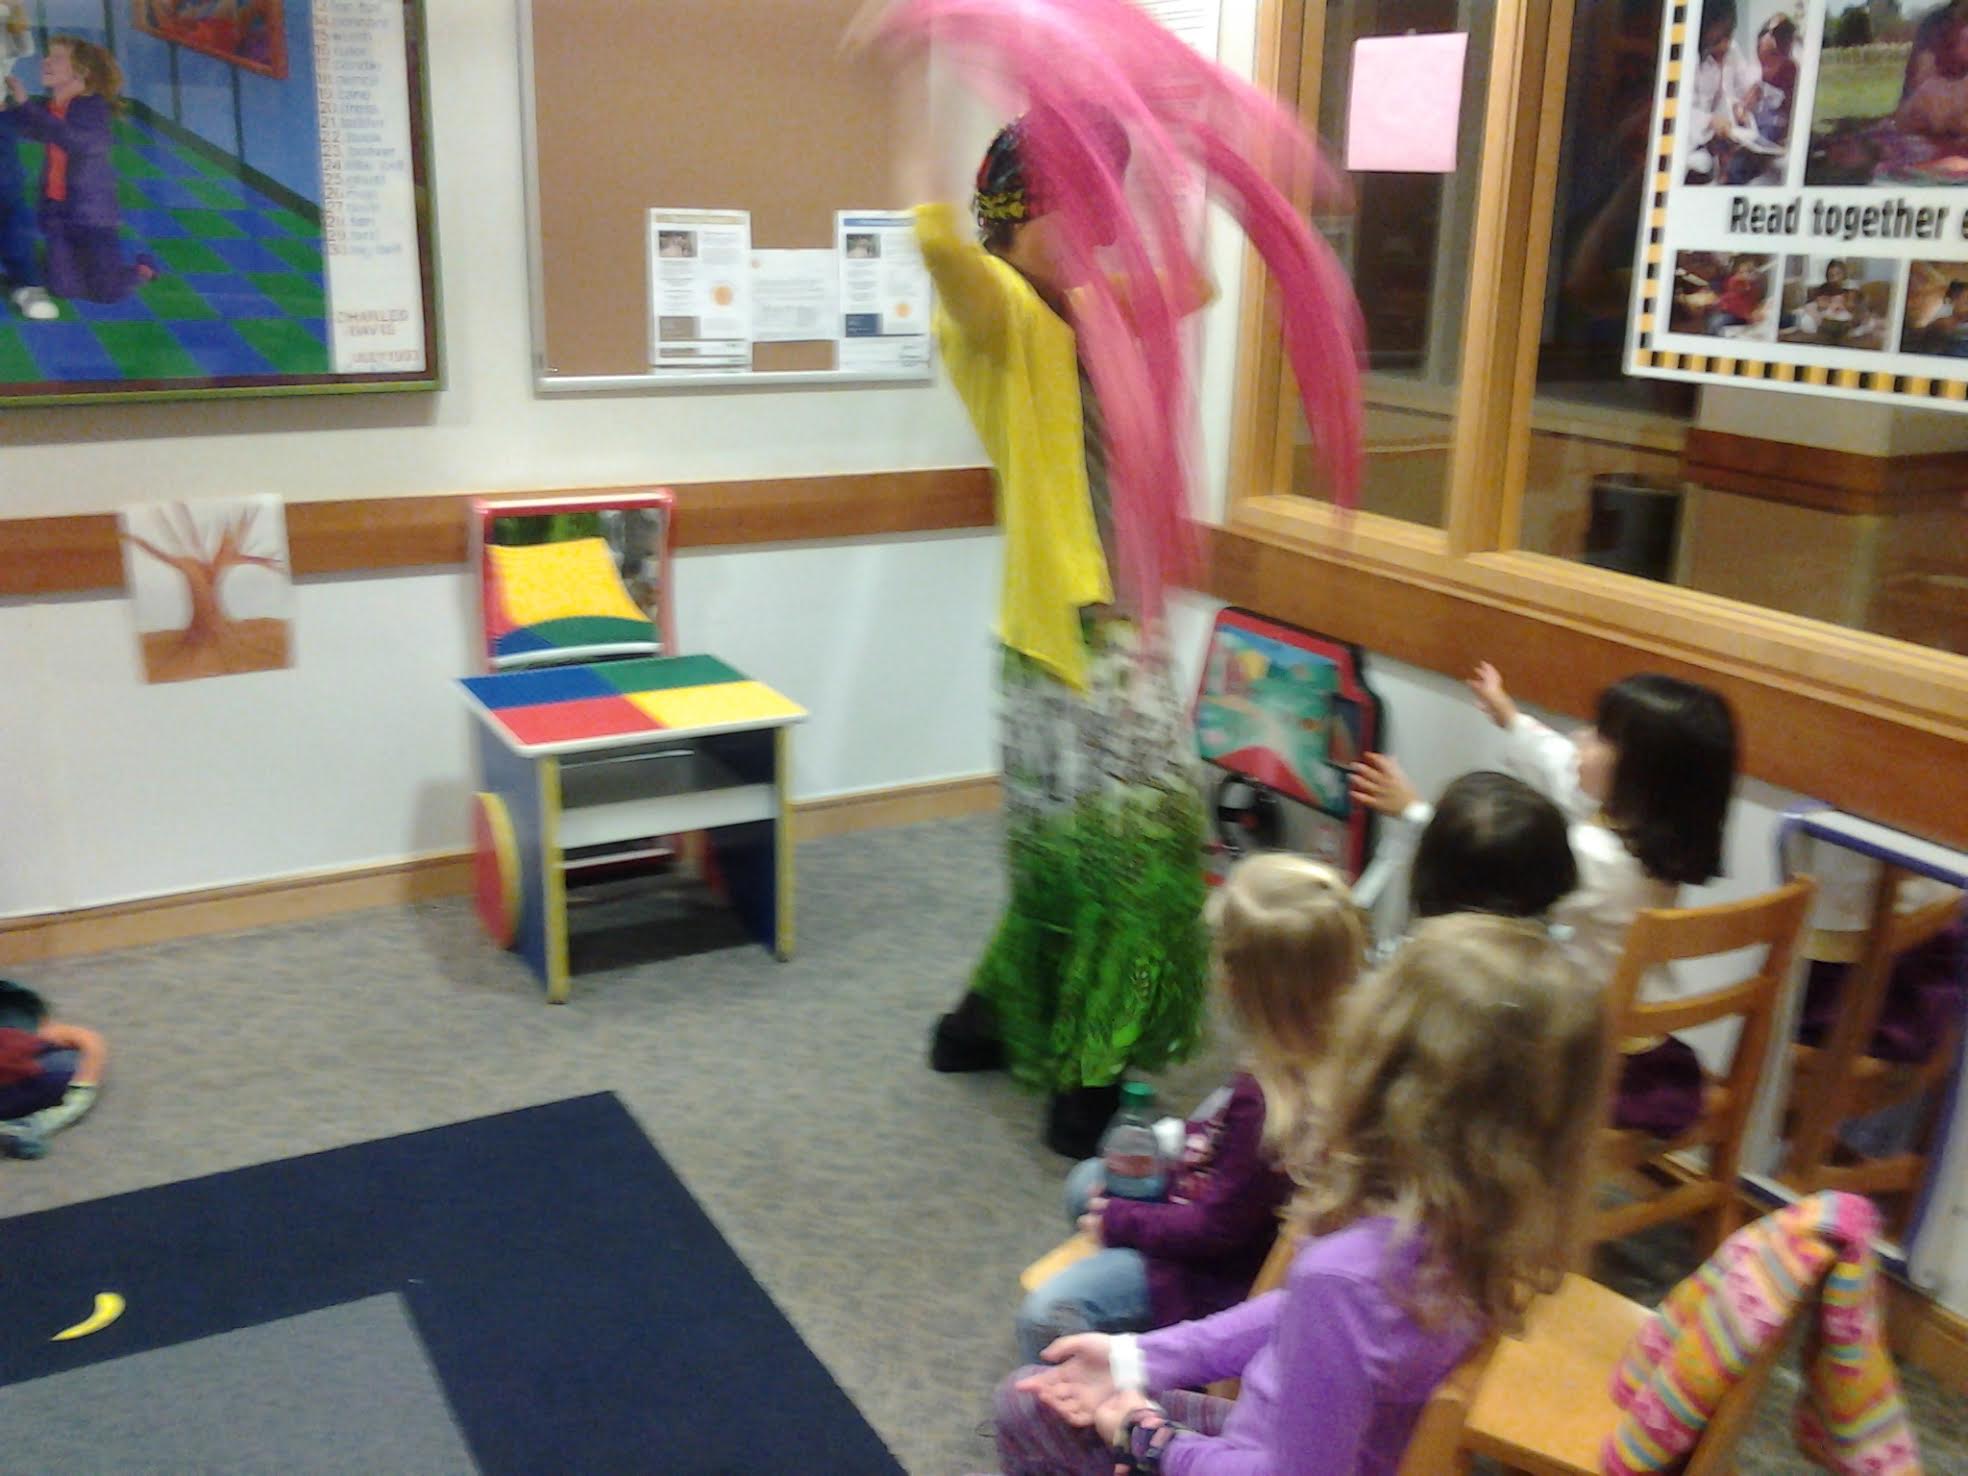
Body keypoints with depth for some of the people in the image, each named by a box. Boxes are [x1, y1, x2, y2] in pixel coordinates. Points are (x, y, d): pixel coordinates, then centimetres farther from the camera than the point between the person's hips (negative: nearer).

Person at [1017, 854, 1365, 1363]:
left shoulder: (1269, 1101, -38)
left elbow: (1215, 1229, -24)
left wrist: (1118, 1221, -12)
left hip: (1220, 1277, -10)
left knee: (1045, 1316, -15)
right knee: (1085, 1183, 25)